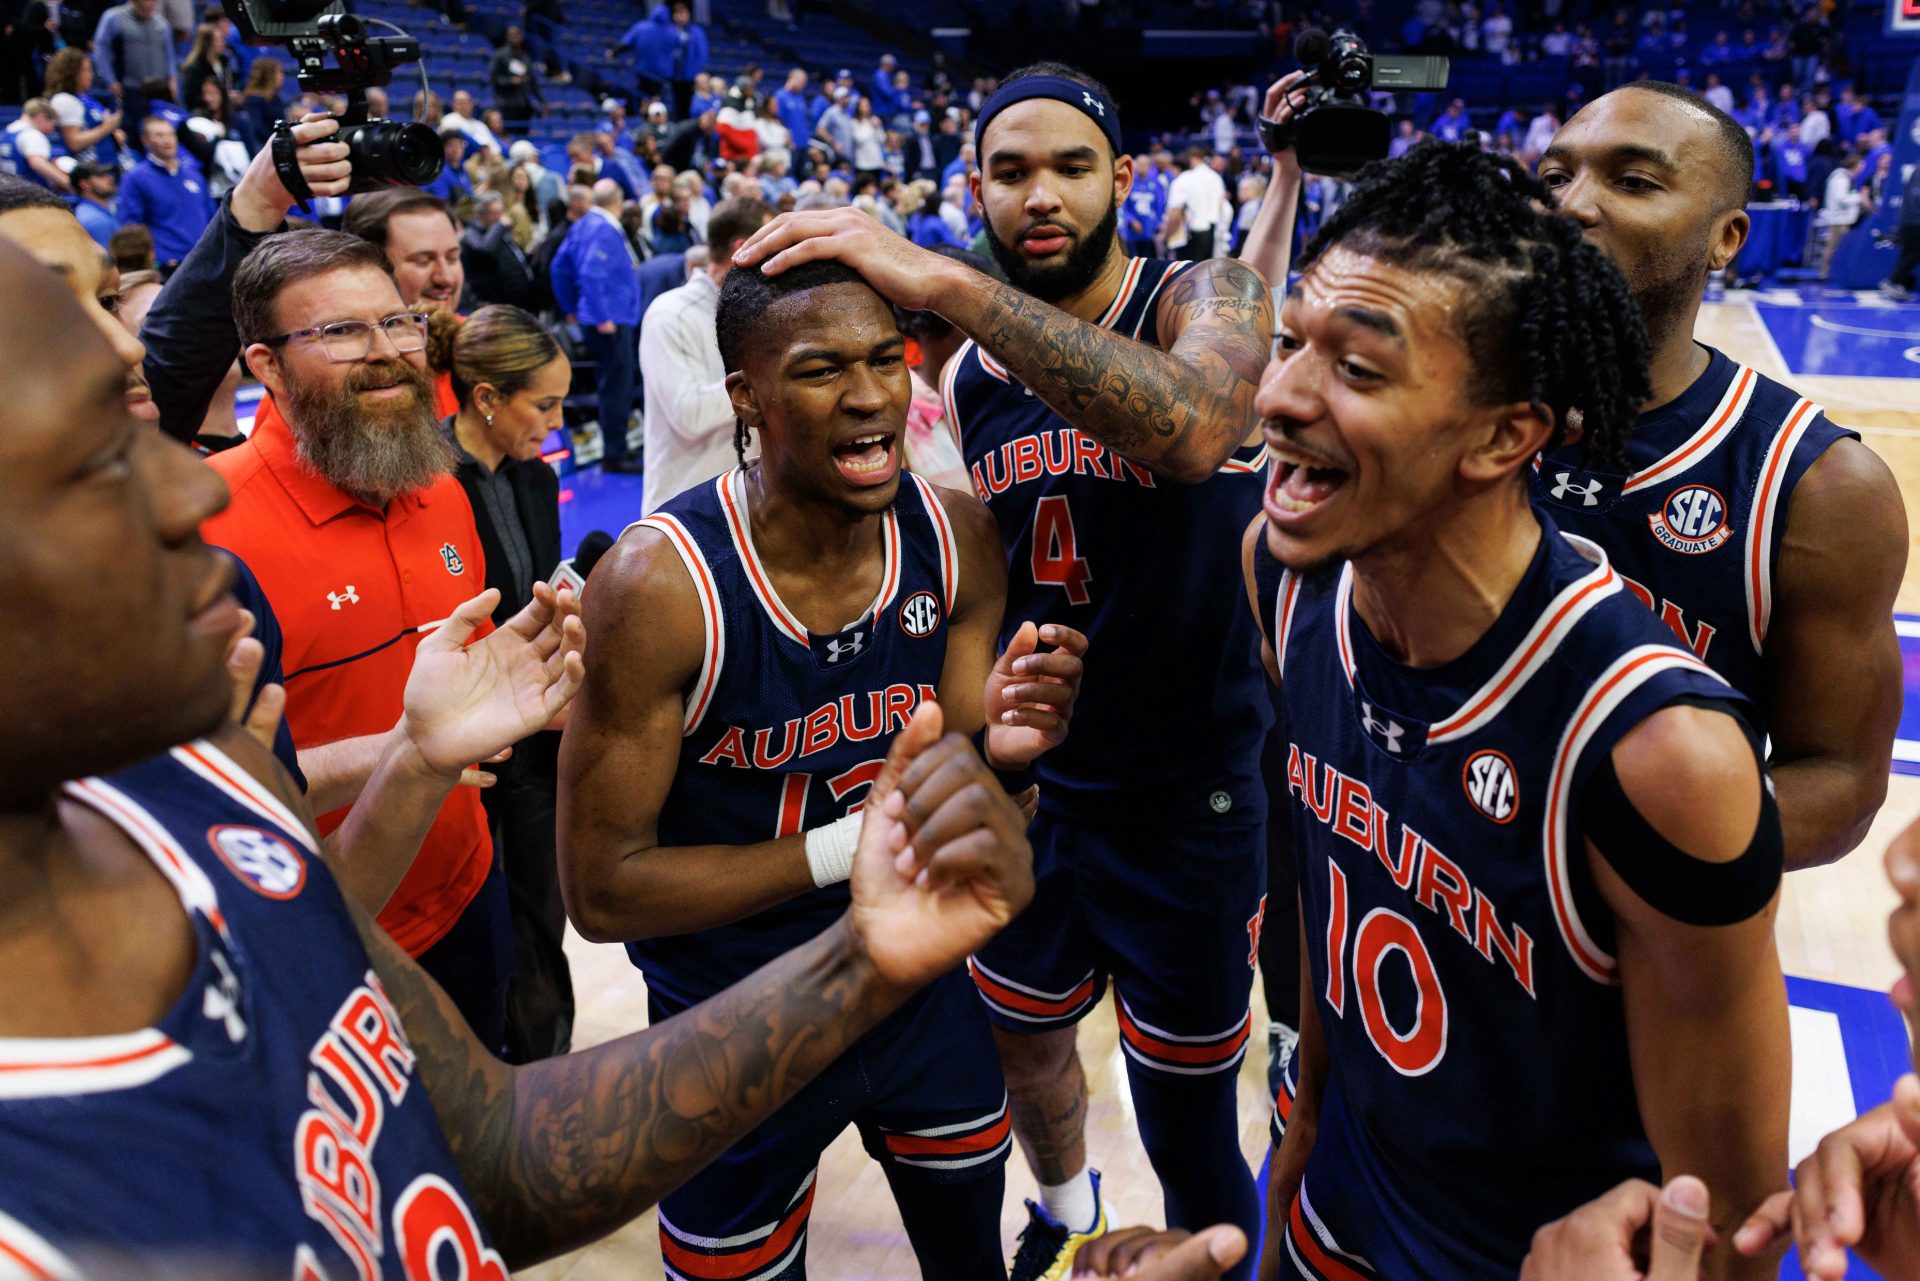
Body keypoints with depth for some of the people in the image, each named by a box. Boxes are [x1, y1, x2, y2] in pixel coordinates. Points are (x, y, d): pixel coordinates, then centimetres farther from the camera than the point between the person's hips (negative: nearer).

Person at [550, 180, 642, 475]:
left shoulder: (581, 226, 12)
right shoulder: (605, 230, -16)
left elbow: (561, 266, 19)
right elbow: (591, 274, -26)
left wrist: (571, 308, 23)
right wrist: (602, 318, -22)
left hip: (606, 319, 10)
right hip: (612, 321, -10)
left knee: (611, 387, 17)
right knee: (616, 388, -5)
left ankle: (613, 451, 25)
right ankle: (614, 457, -1)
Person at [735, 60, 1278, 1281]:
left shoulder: (1203, 298, -14)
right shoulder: (969, 379, 2)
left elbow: (1192, 429, -39)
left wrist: (942, 281, -41)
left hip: (1187, 791, -5)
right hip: (1032, 775, 6)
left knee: (1186, 1111, 8)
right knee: (1022, 1035, 24)